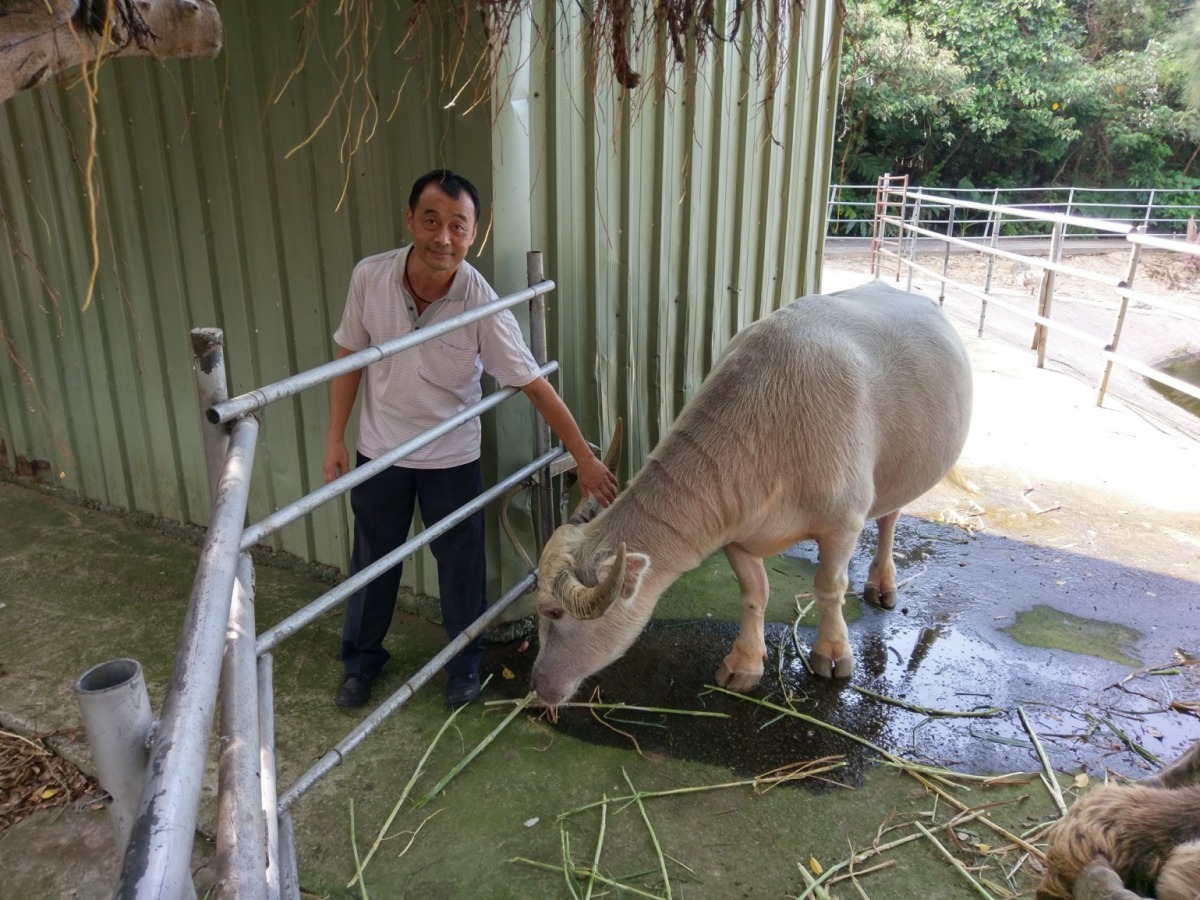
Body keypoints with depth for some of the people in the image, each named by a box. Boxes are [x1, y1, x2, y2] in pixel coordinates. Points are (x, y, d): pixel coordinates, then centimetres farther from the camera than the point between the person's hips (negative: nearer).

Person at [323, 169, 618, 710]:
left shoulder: (482, 305, -23)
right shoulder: (369, 278, -16)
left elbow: (534, 384, -16)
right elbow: (349, 357, -2)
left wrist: (585, 457, -14)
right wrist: (335, 439, -1)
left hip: (452, 459, -2)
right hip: (379, 453, 2)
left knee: (460, 564, 13)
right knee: (372, 561, 17)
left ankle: (464, 663, 37)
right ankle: (361, 659, 41)